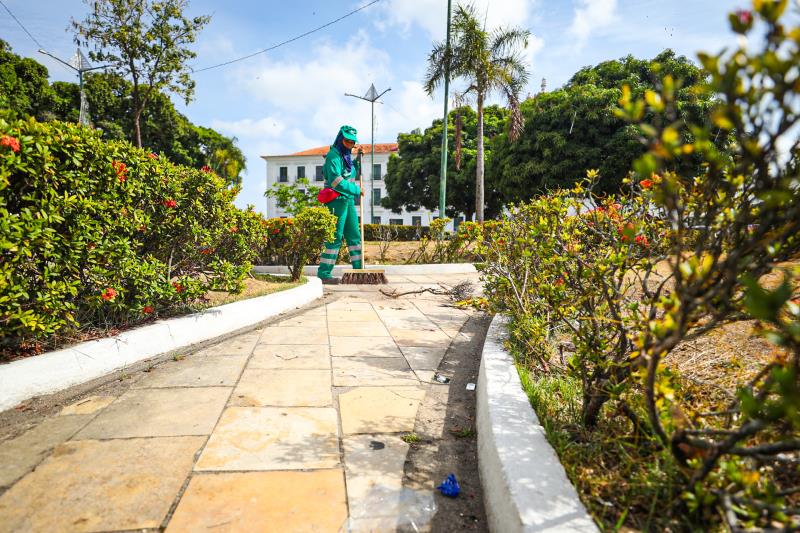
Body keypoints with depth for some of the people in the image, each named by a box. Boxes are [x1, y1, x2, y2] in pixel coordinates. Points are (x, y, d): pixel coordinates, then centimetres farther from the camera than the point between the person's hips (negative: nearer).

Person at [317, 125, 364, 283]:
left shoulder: (346, 156, 17)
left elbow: (352, 176, 24)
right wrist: (357, 190, -15)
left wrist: (357, 162, 12)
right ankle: (324, 274, -3)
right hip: (337, 201, -9)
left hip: (348, 201, 9)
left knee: (354, 235, 11)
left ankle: (359, 269, 19)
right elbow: (337, 182, -21)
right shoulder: (334, 156, -11)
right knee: (335, 237, -8)